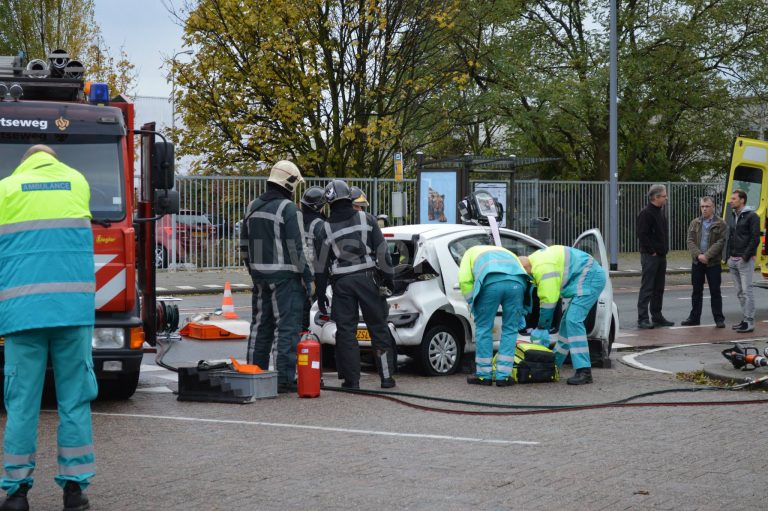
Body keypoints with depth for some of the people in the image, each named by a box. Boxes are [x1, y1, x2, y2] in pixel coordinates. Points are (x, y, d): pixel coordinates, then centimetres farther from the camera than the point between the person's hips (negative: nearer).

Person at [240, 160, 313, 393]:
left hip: (260, 275, 7)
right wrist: (307, 278, -9)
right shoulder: (288, 209, -12)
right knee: (288, 327, -4)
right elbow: (296, 248, -15)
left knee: (260, 324, 15)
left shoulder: (253, 208, 12)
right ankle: (284, 378, -7)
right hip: (284, 276, -7)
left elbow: (244, 246, 16)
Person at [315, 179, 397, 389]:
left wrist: (320, 294, 10)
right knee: (378, 327, 7)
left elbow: (321, 264, 4)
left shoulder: (327, 229, 2)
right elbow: (382, 251, -1)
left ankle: (351, 379, 2)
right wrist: (388, 277, 6)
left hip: (341, 283, 0)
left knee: (345, 330, 4)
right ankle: (386, 376, 8)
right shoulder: (366, 220, 0)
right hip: (367, 278, 0)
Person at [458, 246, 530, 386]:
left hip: (491, 282, -3)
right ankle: (504, 376, 12)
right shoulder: (507, 253, 43)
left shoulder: (472, 252, 35)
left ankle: (484, 375, 17)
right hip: (516, 283, 3)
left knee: (484, 328, 11)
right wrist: (521, 315, 27)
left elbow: (464, 280, 14)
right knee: (510, 330, 14)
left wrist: (472, 303, 20)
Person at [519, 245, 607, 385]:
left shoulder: (543, 268, -21)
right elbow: (545, 296, 17)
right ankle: (555, 363, 30)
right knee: (569, 320, 18)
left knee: (573, 320, -19)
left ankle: (584, 372, -23)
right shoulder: (535, 260, 13)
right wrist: (542, 327, 15)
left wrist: (542, 328, -7)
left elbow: (549, 300, -19)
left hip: (590, 278, -11)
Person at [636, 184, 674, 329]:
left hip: (661, 256, 9)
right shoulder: (646, 213, -13)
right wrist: (652, 251, -18)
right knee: (647, 288, -8)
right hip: (650, 257, -9)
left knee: (658, 289, 12)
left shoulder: (660, 213, 16)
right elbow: (642, 235, -20)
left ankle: (657, 317, 19)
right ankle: (642, 319, -8)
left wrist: (664, 249, 13)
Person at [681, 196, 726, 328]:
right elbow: (690, 241, 2)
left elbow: (720, 242, -11)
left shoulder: (720, 224, -3)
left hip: (713, 263, -4)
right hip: (697, 263, 4)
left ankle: (719, 319, 6)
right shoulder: (695, 223, 9)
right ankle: (694, 318, 18)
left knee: (715, 292, 0)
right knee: (696, 291, 10)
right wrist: (698, 255, -14)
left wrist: (707, 256, -19)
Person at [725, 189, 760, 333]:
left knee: (746, 291, -8)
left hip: (745, 260, -8)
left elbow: (755, 239, -14)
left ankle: (749, 322, -7)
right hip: (733, 260, 8)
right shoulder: (734, 216, 16)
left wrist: (745, 256, -16)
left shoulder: (751, 216, -8)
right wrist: (729, 256, 13)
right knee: (740, 292, 10)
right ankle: (745, 320, 15)